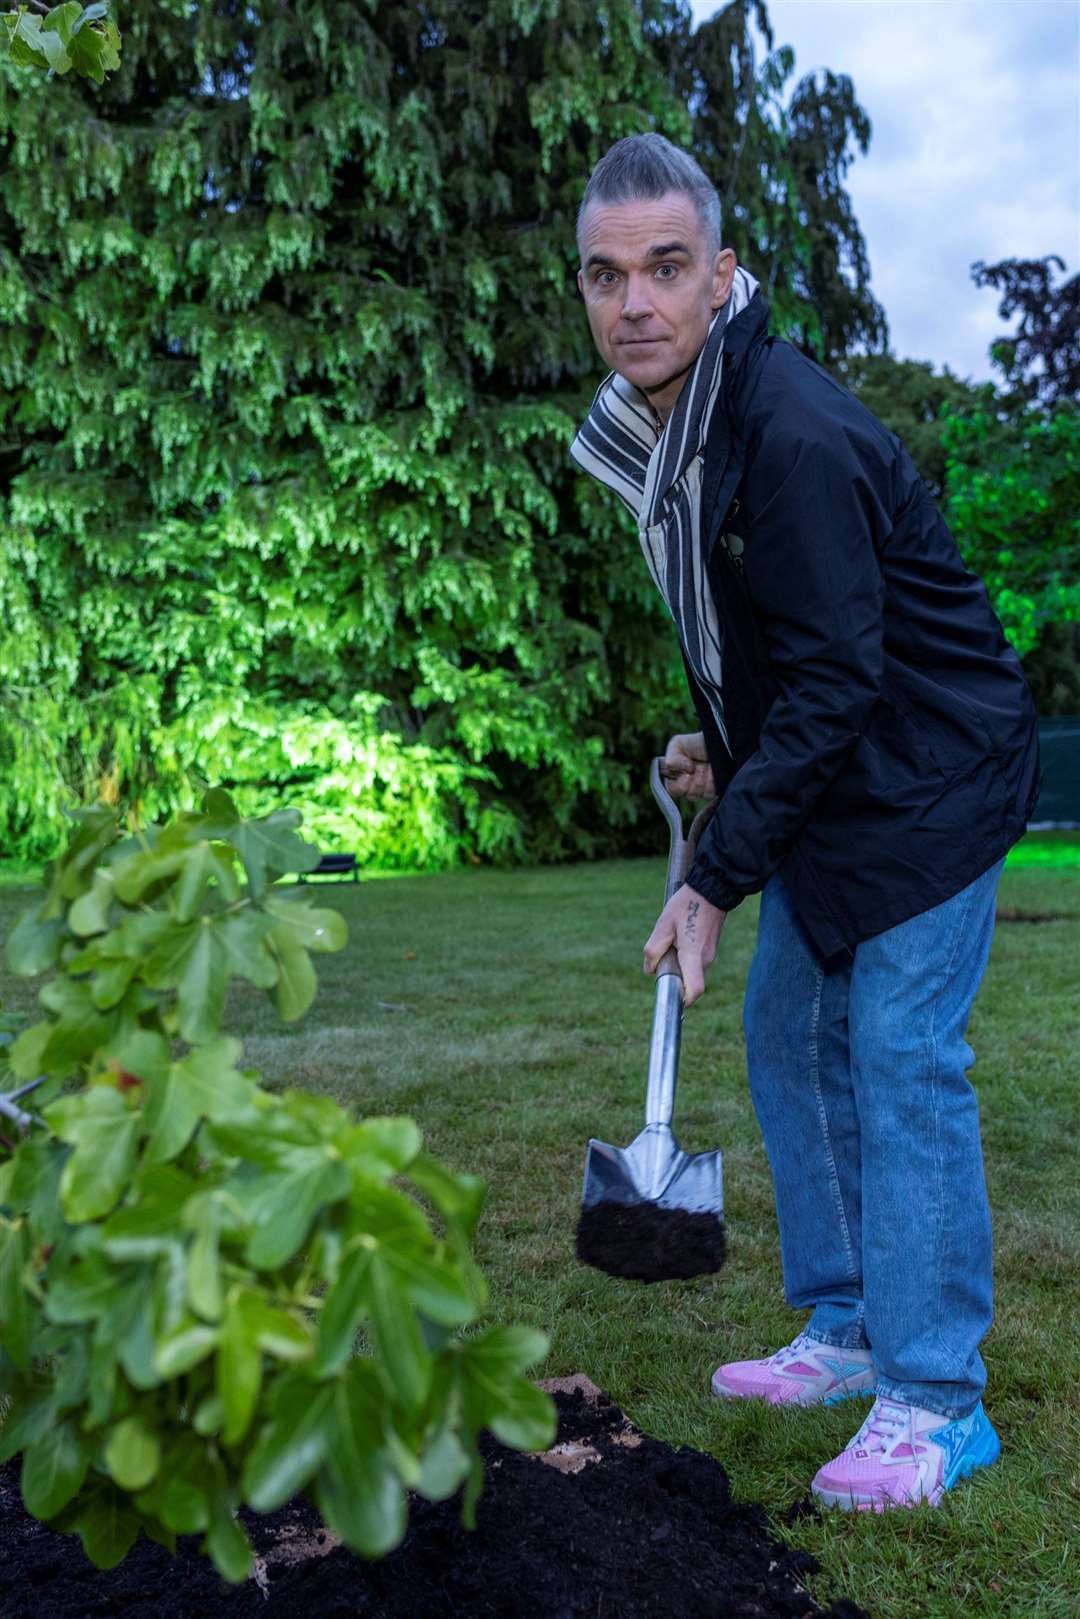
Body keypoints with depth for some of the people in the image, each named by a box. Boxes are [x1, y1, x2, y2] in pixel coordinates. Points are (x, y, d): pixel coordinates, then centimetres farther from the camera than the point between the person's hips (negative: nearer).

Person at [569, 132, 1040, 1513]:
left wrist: (716, 880, -23)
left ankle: (936, 1401, 7)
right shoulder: (665, 425, 5)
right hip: (825, 784, 9)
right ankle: (847, 1332, 26)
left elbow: (834, 676, -25)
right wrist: (721, 745, 10)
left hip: (928, 778, -9)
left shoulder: (794, 432, -25)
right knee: (789, 1041, 12)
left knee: (902, 1065, -8)